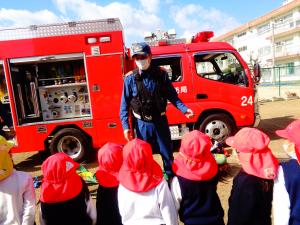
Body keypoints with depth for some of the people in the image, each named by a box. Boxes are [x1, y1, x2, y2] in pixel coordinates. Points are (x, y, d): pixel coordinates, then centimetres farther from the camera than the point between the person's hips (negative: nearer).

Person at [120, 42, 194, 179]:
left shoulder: (161, 74, -5)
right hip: (142, 124, 0)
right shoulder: (130, 78, -7)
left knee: (167, 152, 16)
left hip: (160, 121, 1)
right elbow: (124, 105, -4)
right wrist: (126, 126, -9)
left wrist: (184, 109, -12)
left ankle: (170, 176, 39)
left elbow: (172, 96, 2)